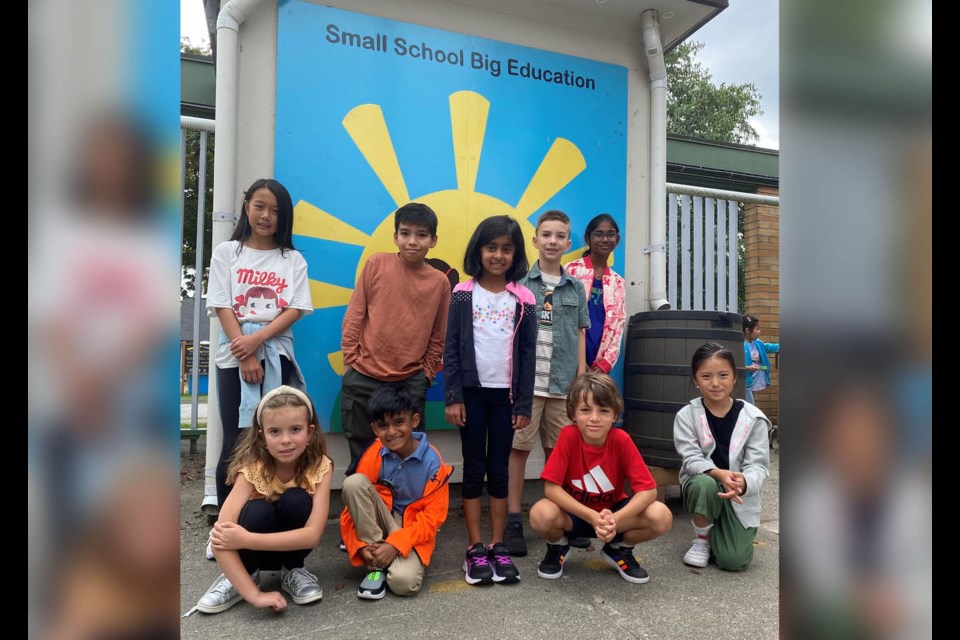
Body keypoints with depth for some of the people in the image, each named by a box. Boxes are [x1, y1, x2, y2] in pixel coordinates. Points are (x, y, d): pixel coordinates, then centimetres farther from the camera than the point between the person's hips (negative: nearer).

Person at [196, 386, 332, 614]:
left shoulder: (320, 466, -23)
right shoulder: (253, 468, -26)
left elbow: (313, 534, -31)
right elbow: (220, 539, -33)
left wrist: (245, 539, -37)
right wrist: (254, 594, -39)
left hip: (293, 544, 1)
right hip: (256, 552, -1)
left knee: (295, 500, -30)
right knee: (257, 511, -34)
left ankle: (292, 571, -5)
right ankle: (246, 576, -5)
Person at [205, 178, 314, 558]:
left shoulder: (292, 259, 10)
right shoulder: (226, 253, 8)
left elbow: (296, 310, 0)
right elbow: (222, 307, -1)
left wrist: (258, 340, -14)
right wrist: (245, 355, -12)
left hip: (277, 353, 1)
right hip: (234, 353, 0)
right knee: (235, 442, 0)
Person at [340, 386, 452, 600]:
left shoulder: (432, 461, -16)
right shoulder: (372, 456, -10)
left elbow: (432, 517, -13)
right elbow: (353, 500, -5)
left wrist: (395, 544, -24)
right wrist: (361, 546, -19)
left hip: (414, 530, -3)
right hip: (380, 522, 3)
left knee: (404, 582, -34)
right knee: (353, 482, -26)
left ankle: (393, 558, 4)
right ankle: (377, 565, -15)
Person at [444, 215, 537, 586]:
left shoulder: (523, 300, 3)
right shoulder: (463, 294, 0)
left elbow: (528, 354, 3)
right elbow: (451, 349, -1)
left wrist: (524, 404, -1)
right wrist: (452, 397, -7)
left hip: (506, 394, 1)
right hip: (472, 391, -1)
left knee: (499, 468, 8)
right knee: (474, 468, 6)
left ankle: (498, 547, 18)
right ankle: (475, 549, 15)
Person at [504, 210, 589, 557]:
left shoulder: (575, 287, 12)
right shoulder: (519, 283, 3)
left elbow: (579, 337, 13)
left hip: (563, 385, 3)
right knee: (518, 449, 1)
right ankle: (513, 522, 10)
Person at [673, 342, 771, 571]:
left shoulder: (753, 418, -9)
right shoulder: (686, 416, -11)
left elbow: (758, 465, -11)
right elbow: (691, 459, -15)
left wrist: (743, 483, -34)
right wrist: (719, 474, -35)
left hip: (740, 495, 0)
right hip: (701, 484, 0)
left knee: (734, 561, -14)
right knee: (705, 483, -37)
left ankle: (718, 531, 23)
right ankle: (702, 538, -6)